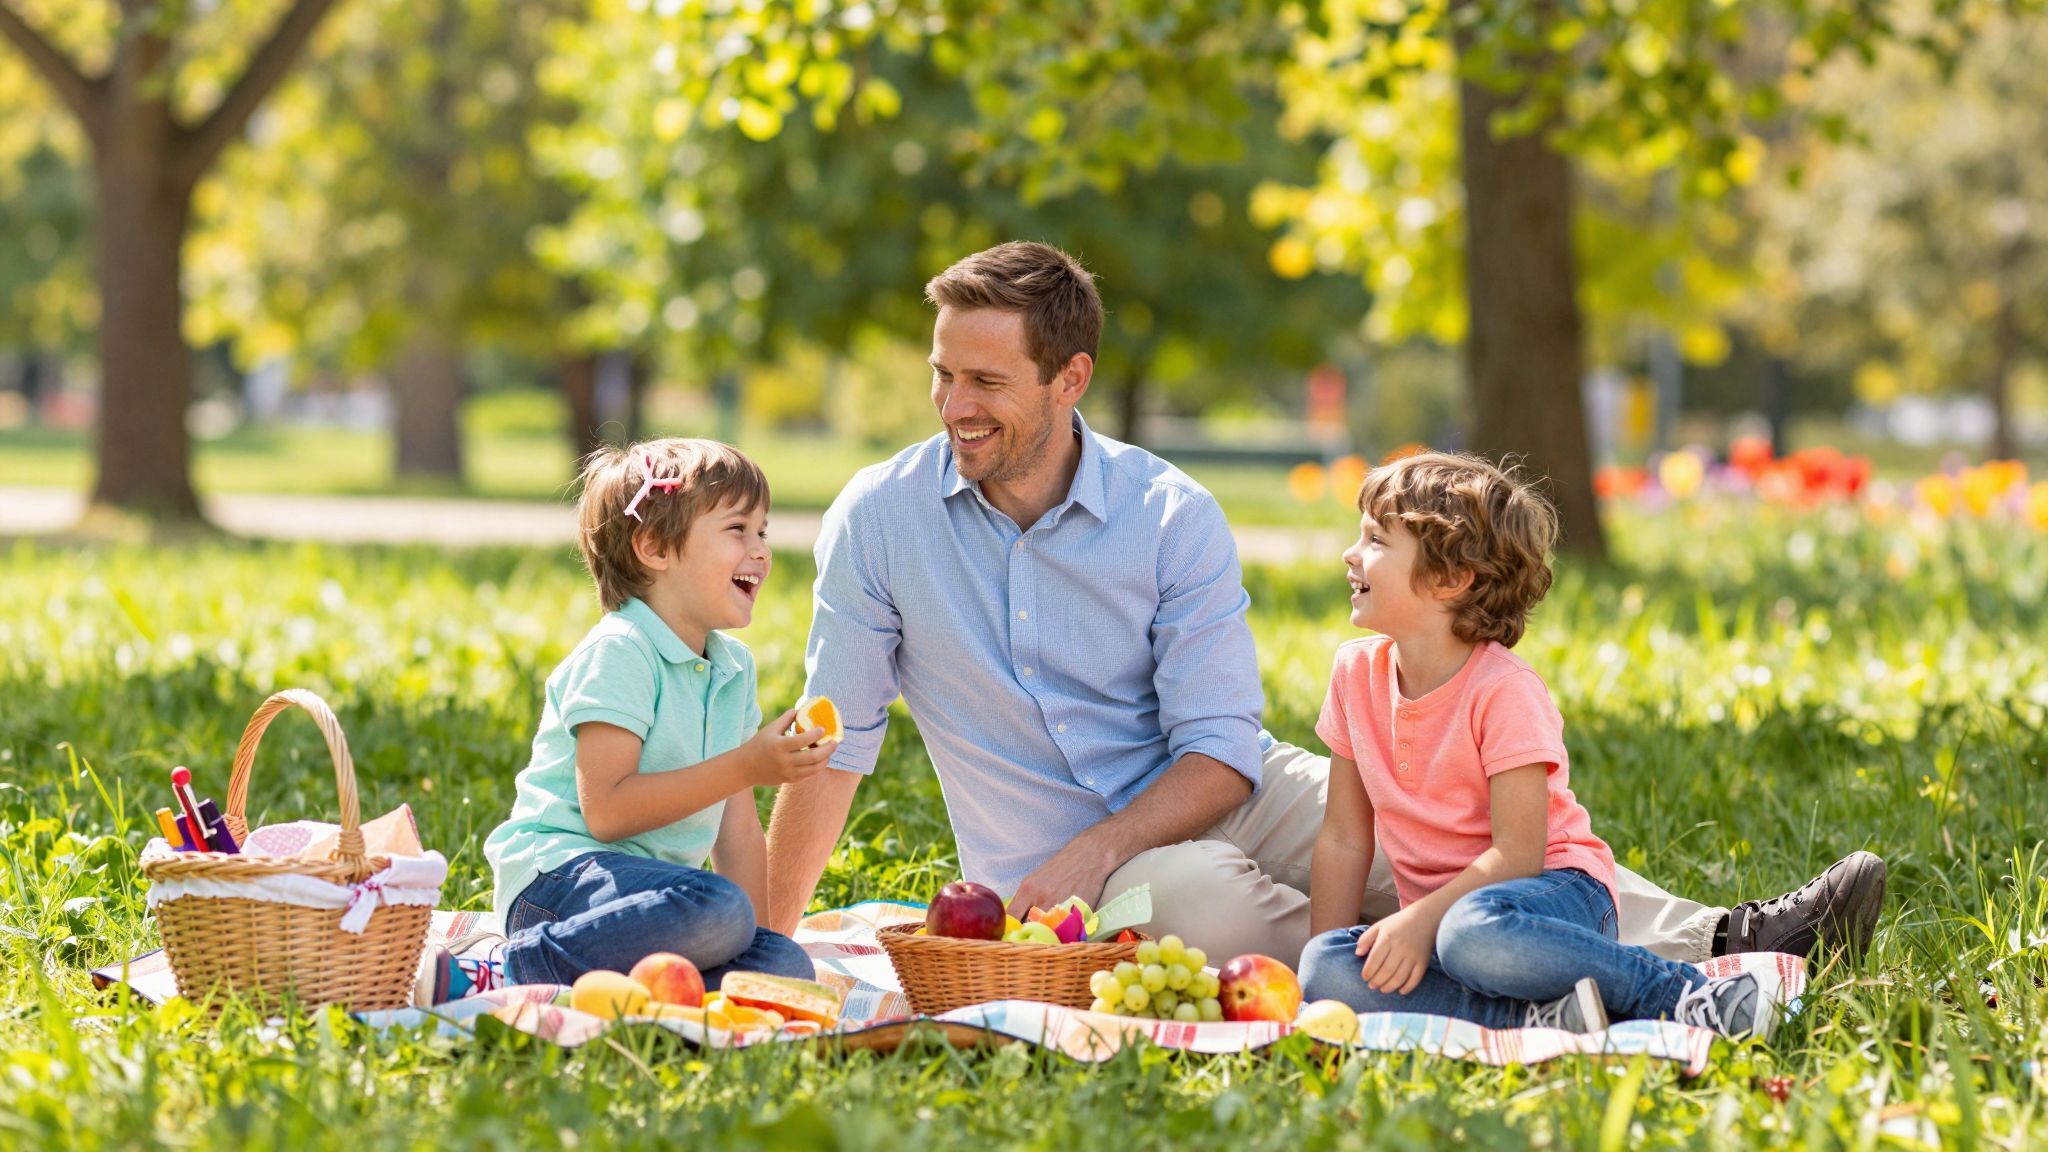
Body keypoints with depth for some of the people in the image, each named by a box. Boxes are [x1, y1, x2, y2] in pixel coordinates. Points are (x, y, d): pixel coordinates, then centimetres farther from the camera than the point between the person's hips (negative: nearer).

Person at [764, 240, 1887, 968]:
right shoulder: (879, 518, -7)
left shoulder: (1170, 516, -6)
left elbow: (1221, 755, -8)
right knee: (1203, 901, -37)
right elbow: (834, 745, -2)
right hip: (1060, 869, -2)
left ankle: (1718, 945, -25)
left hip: (1216, 796, 2)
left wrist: (1085, 856, -23)